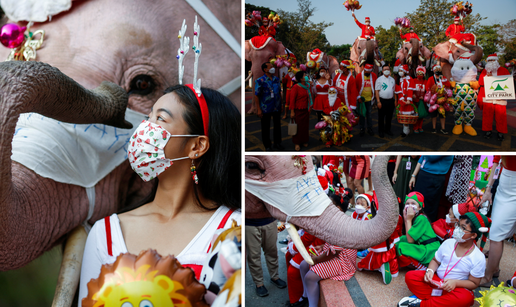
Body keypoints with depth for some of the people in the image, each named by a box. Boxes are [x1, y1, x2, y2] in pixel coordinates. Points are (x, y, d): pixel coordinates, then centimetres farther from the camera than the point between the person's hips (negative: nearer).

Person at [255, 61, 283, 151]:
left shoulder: (277, 79, 5)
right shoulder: (260, 81, -12)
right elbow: (256, 95, -12)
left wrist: (280, 105, 11)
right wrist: (259, 109, -14)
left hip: (277, 108, 5)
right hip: (266, 109, -5)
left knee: (277, 126, 15)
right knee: (266, 128, 7)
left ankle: (277, 143, 31)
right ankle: (267, 145, 20)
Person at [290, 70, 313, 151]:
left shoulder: (307, 86, 6)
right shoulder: (296, 87, -14)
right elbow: (292, 100, -14)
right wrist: (292, 111, -16)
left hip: (305, 109, 6)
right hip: (298, 110, -6)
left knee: (305, 125, 9)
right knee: (298, 126, 1)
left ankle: (304, 141, 23)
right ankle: (297, 143, 11)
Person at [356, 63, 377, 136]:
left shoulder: (374, 76, -2)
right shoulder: (359, 76, -8)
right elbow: (356, 87, -3)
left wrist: (375, 96, 8)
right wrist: (358, 97, -8)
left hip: (369, 99, 1)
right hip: (361, 99, -1)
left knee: (369, 114, 9)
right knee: (362, 114, 7)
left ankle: (370, 129, 18)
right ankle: (362, 129, 16)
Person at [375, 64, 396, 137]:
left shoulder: (392, 79, 10)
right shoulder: (379, 79, -3)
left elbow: (394, 90, 15)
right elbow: (377, 91, -6)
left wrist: (395, 100, 9)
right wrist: (378, 101, -12)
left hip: (390, 100, 4)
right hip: (382, 100, -4)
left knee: (389, 116, 10)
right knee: (381, 117, 2)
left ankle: (387, 129, 24)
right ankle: (381, 131, 11)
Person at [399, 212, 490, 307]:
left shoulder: (478, 258, -12)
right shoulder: (448, 243, -2)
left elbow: (474, 283, -8)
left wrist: (455, 283, -24)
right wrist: (430, 271, -14)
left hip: (457, 288, -3)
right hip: (436, 280, 3)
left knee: (466, 298, -39)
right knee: (410, 276, -17)